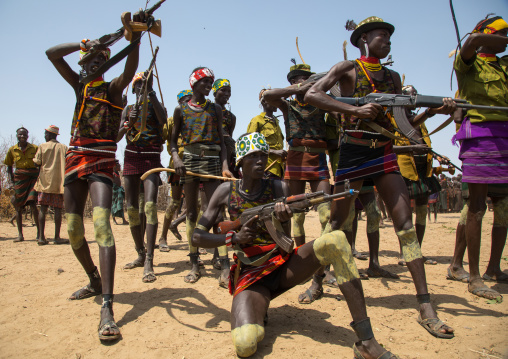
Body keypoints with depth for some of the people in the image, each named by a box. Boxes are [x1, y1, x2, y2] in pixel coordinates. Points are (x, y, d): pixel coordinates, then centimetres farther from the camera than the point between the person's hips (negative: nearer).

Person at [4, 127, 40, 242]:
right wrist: (11, 181, 7)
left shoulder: (34, 148, 3)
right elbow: (9, 167, 16)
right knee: (18, 207, 3)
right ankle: (20, 235, 12)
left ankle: (39, 233, -7)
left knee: (32, 204, -14)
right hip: (19, 178, 3)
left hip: (33, 177, -3)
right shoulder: (12, 150, 8)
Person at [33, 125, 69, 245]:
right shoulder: (63, 147, 7)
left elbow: (37, 162, -2)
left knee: (43, 208, 3)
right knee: (58, 209, 0)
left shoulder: (42, 147, 4)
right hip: (59, 181, 0)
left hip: (45, 181, 0)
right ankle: (57, 237, 0)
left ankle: (42, 237, 1)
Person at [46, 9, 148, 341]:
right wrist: (83, 44, 8)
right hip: (74, 159, 6)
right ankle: (95, 281, 30)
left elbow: (131, 68, -13)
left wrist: (136, 36, -27)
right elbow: (52, 54, 15)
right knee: (74, 230, 8)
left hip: (101, 161, -6)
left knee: (102, 224, -21)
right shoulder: (80, 86, 18)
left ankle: (107, 308, -27)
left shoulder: (114, 88, 6)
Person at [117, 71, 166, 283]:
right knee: (132, 209, 4)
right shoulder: (128, 110, 15)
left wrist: (151, 93, -18)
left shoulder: (156, 107, 8)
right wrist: (129, 122, -12)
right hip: (131, 158, 4)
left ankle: (149, 262, -21)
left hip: (152, 159, -4)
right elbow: (117, 137, 6)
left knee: (150, 206, -18)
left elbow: (163, 120, -17)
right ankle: (141, 255, 18)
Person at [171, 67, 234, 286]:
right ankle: (194, 265, 12)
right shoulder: (181, 110, 11)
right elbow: (173, 140, 12)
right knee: (191, 213, 4)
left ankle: (225, 267, -10)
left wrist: (225, 166, -6)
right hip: (190, 161, 1)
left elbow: (221, 141, 8)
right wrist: (176, 158, -8)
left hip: (212, 162, 0)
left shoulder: (215, 109, 12)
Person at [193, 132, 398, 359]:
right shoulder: (226, 192, 1)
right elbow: (197, 237, 1)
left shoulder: (278, 188, 1)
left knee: (336, 240, -27)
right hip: (250, 274, -1)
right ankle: (257, 311, 8)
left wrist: (281, 221, -26)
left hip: (283, 265, 2)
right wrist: (233, 238, -15)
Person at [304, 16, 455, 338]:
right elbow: (312, 95, -14)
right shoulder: (347, 69, 2)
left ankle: (426, 307, -1)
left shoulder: (393, 77, 16)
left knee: (405, 222, -5)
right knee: (337, 221, 4)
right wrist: (355, 110, -24)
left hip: (385, 153, 4)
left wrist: (434, 110, -4)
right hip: (354, 152, -4)